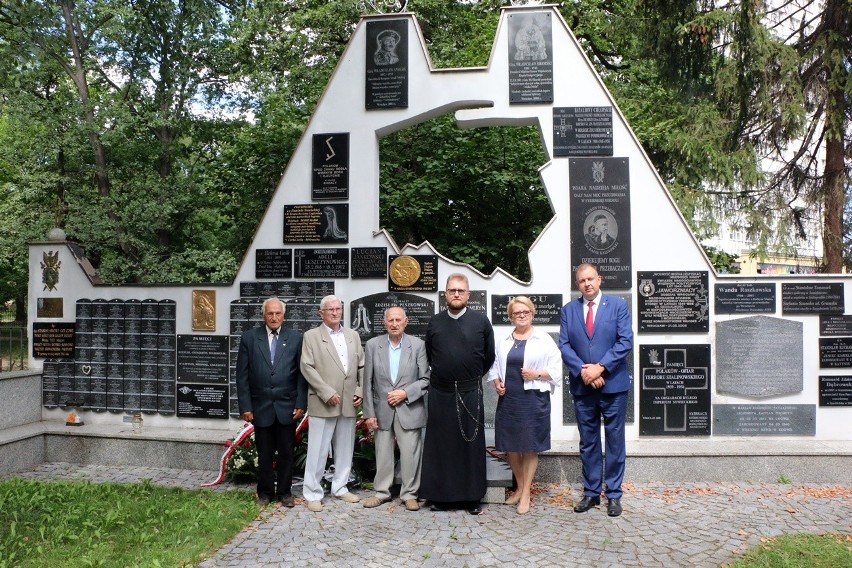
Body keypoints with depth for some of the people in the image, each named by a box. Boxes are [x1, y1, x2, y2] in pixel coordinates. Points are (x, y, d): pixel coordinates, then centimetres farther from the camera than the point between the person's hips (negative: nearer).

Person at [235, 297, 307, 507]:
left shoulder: (295, 338, 2)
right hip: (261, 407, 0)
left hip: (287, 407, 0)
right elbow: (242, 375, 1)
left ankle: (284, 492, 23)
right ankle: (265, 492, 26)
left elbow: (302, 373, 2)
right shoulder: (249, 338, 2)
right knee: (264, 454, 9)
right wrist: (245, 406, -4)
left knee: (286, 453, 8)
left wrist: (301, 403, -4)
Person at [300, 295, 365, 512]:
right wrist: (327, 393, -14)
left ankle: (340, 487, 26)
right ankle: (312, 494, 10)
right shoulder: (311, 336, 0)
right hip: (322, 403, -5)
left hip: (349, 403, 5)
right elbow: (307, 367, -8)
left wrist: (360, 391, 0)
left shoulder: (353, 336, 14)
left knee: (345, 449, 12)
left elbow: (362, 366, 14)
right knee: (318, 451, 0)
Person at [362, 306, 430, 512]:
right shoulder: (373, 345, 0)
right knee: (382, 454, 10)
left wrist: (405, 392, -14)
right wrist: (369, 413, -1)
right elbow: (368, 382, 2)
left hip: (409, 409, -1)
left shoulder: (418, 345, -2)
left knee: (410, 454, 2)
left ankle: (409, 494, 17)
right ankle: (382, 492, 25)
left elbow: (426, 379, -1)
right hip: (382, 410, 1)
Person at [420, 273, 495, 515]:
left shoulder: (481, 321, 0)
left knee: (471, 444, 5)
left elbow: (489, 356, 8)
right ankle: (441, 495, 16)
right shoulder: (434, 322, 5)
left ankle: (472, 497, 16)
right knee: (440, 445, 6)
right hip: (440, 393, 1)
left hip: (470, 393, -1)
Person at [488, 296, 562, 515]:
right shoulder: (504, 341, 10)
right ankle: (520, 487, 29)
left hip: (533, 399, -4)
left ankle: (526, 494, 14)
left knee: (530, 447, 3)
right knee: (511, 446, 10)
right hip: (508, 399, 4)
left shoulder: (544, 340, -1)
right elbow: (494, 366, 16)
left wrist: (537, 374, -17)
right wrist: (496, 382, -2)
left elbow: (557, 370, -3)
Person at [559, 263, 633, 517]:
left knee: (615, 441, 5)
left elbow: (626, 341, -8)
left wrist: (600, 367, -16)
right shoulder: (568, 309, 7)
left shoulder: (618, 305, 0)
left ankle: (614, 494, 16)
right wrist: (582, 371, -13)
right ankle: (591, 492, 21)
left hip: (613, 384, -2)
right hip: (582, 386, 3)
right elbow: (564, 345, 1)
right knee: (588, 442, 11)